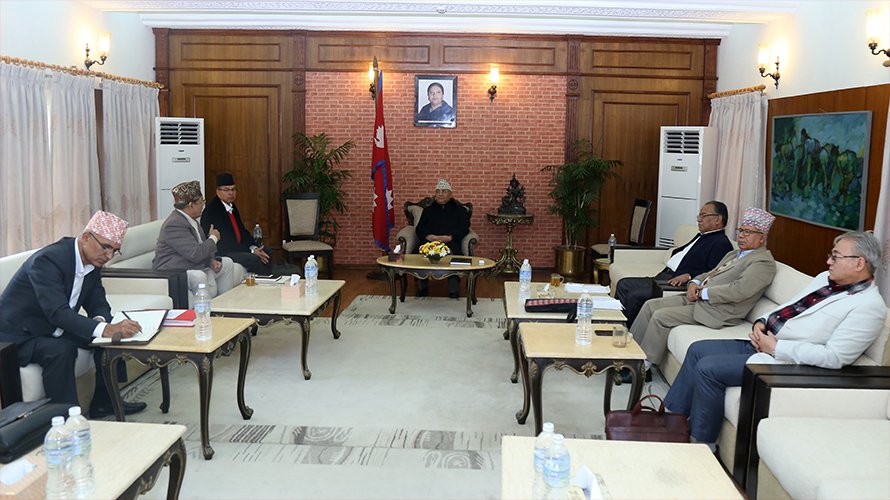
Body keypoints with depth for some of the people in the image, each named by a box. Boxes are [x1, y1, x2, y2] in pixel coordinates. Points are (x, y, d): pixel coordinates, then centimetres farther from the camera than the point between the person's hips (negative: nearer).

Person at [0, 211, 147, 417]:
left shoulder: (92, 260, -2)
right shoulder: (48, 259, -29)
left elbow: (98, 303, 2)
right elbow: (58, 313, -39)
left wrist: (101, 321, -23)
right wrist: (105, 329, -51)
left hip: (52, 330, 9)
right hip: (18, 336, -9)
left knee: (111, 333, -1)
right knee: (60, 350, -34)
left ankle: (104, 401, 10)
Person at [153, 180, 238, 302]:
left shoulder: (190, 219, 9)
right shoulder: (174, 224, -23)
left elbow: (202, 247, 18)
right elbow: (196, 254, -28)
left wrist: (212, 260, -3)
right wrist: (213, 238, -12)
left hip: (194, 266, 11)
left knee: (227, 263, 12)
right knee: (199, 277, -38)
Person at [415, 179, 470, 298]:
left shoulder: (460, 210, 23)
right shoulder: (428, 210, 30)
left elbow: (464, 229, 7)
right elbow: (419, 228, 17)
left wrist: (450, 237, -12)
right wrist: (428, 236, -7)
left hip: (451, 242, -2)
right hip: (429, 242, 2)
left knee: (453, 254, -38)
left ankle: (454, 290, -29)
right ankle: (422, 288, -19)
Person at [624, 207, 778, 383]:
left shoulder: (764, 262, -9)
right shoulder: (734, 254, 22)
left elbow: (739, 291, -22)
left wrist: (702, 293, -15)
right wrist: (694, 283, 2)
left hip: (716, 311, -10)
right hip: (695, 299, 10)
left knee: (660, 316, -20)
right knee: (650, 306, 0)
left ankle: (643, 367, -9)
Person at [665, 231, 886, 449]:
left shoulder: (869, 306, -14)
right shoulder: (825, 278, 13)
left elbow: (834, 357, -22)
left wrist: (776, 347, -20)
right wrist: (762, 322, 1)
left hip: (783, 360, -9)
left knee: (707, 367, -19)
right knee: (698, 350, 5)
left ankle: (702, 444, -2)